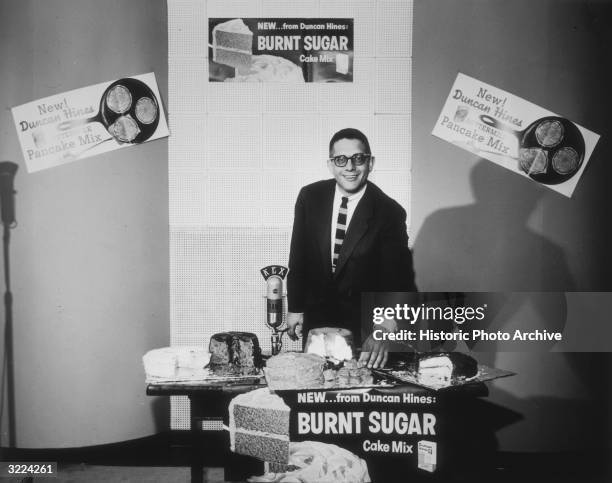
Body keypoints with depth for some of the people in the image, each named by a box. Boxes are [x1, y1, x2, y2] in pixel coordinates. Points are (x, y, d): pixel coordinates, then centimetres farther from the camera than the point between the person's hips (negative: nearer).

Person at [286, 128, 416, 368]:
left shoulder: (389, 212, -17)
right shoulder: (310, 197, -8)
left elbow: (397, 279, -22)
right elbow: (298, 255, 2)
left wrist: (384, 330, -36)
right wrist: (295, 308, 2)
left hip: (364, 322, -2)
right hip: (315, 317, 3)